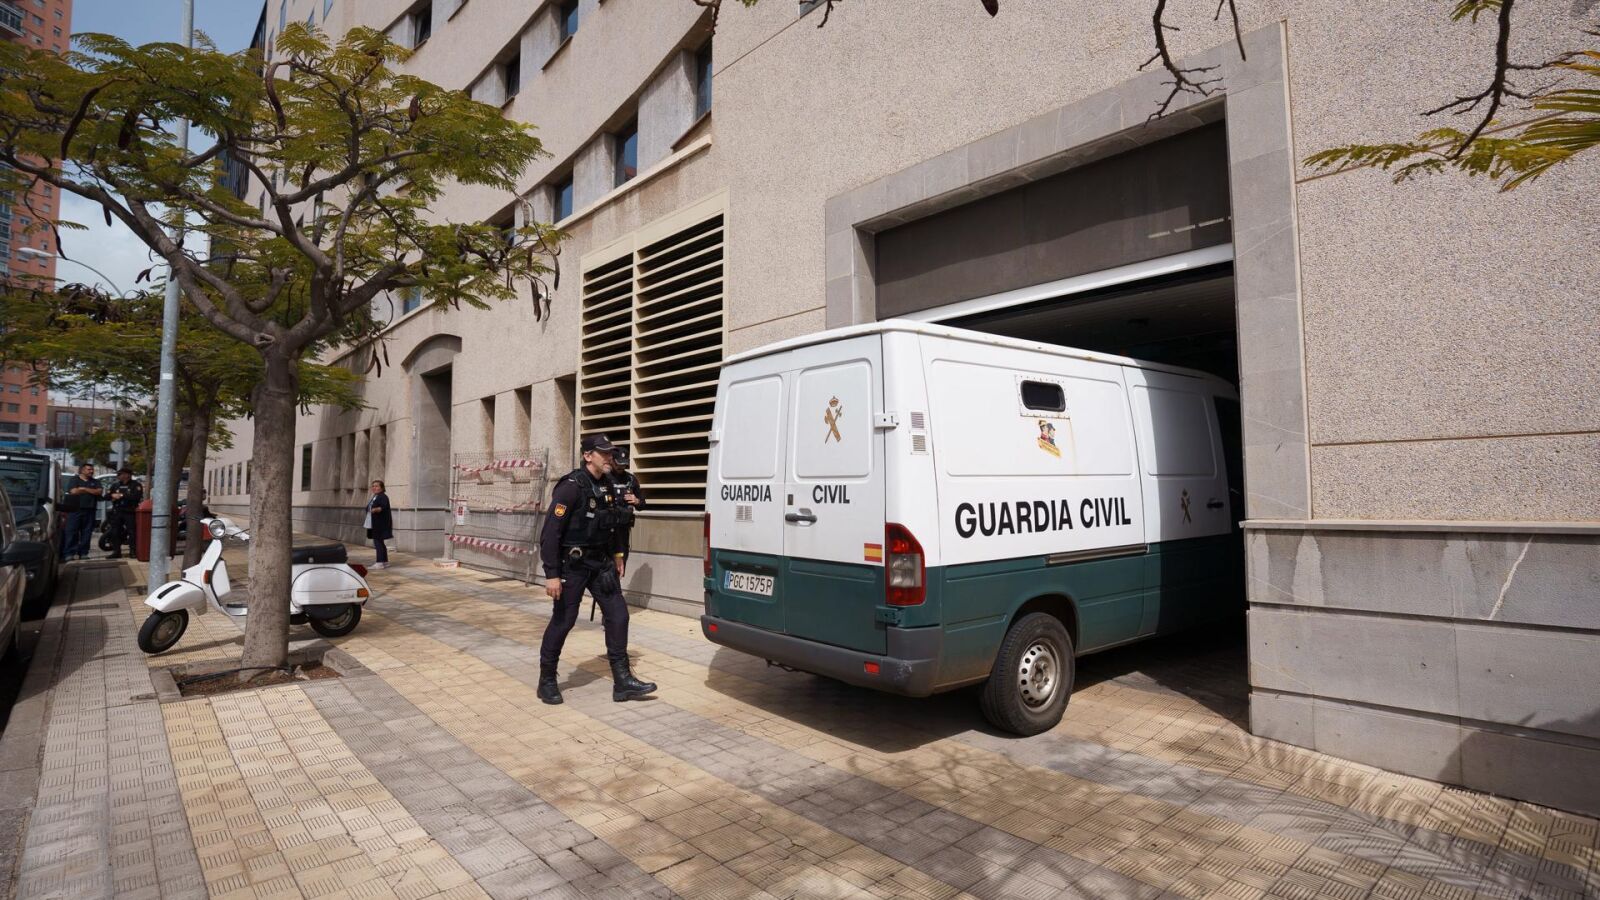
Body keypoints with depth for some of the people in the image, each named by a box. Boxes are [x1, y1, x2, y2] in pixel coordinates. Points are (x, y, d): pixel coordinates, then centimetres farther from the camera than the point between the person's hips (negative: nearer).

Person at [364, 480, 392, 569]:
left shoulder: (383, 497, -11)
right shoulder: (373, 497, 17)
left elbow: (383, 507, -27)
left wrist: (376, 509, -44)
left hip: (381, 524, -10)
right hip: (374, 524, 10)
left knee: (378, 542, -12)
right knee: (379, 542, 12)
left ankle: (380, 563, -11)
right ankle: (385, 562, 19)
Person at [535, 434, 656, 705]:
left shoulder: (605, 486, 6)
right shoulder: (572, 486, -18)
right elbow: (550, 532, -21)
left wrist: (617, 552, 18)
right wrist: (551, 574, -23)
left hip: (600, 562, 7)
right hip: (573, 564, -7)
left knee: (618, 614, 2)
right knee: (563, 620, 3)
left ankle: (623, 682, 8)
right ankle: (547, 681, 22)